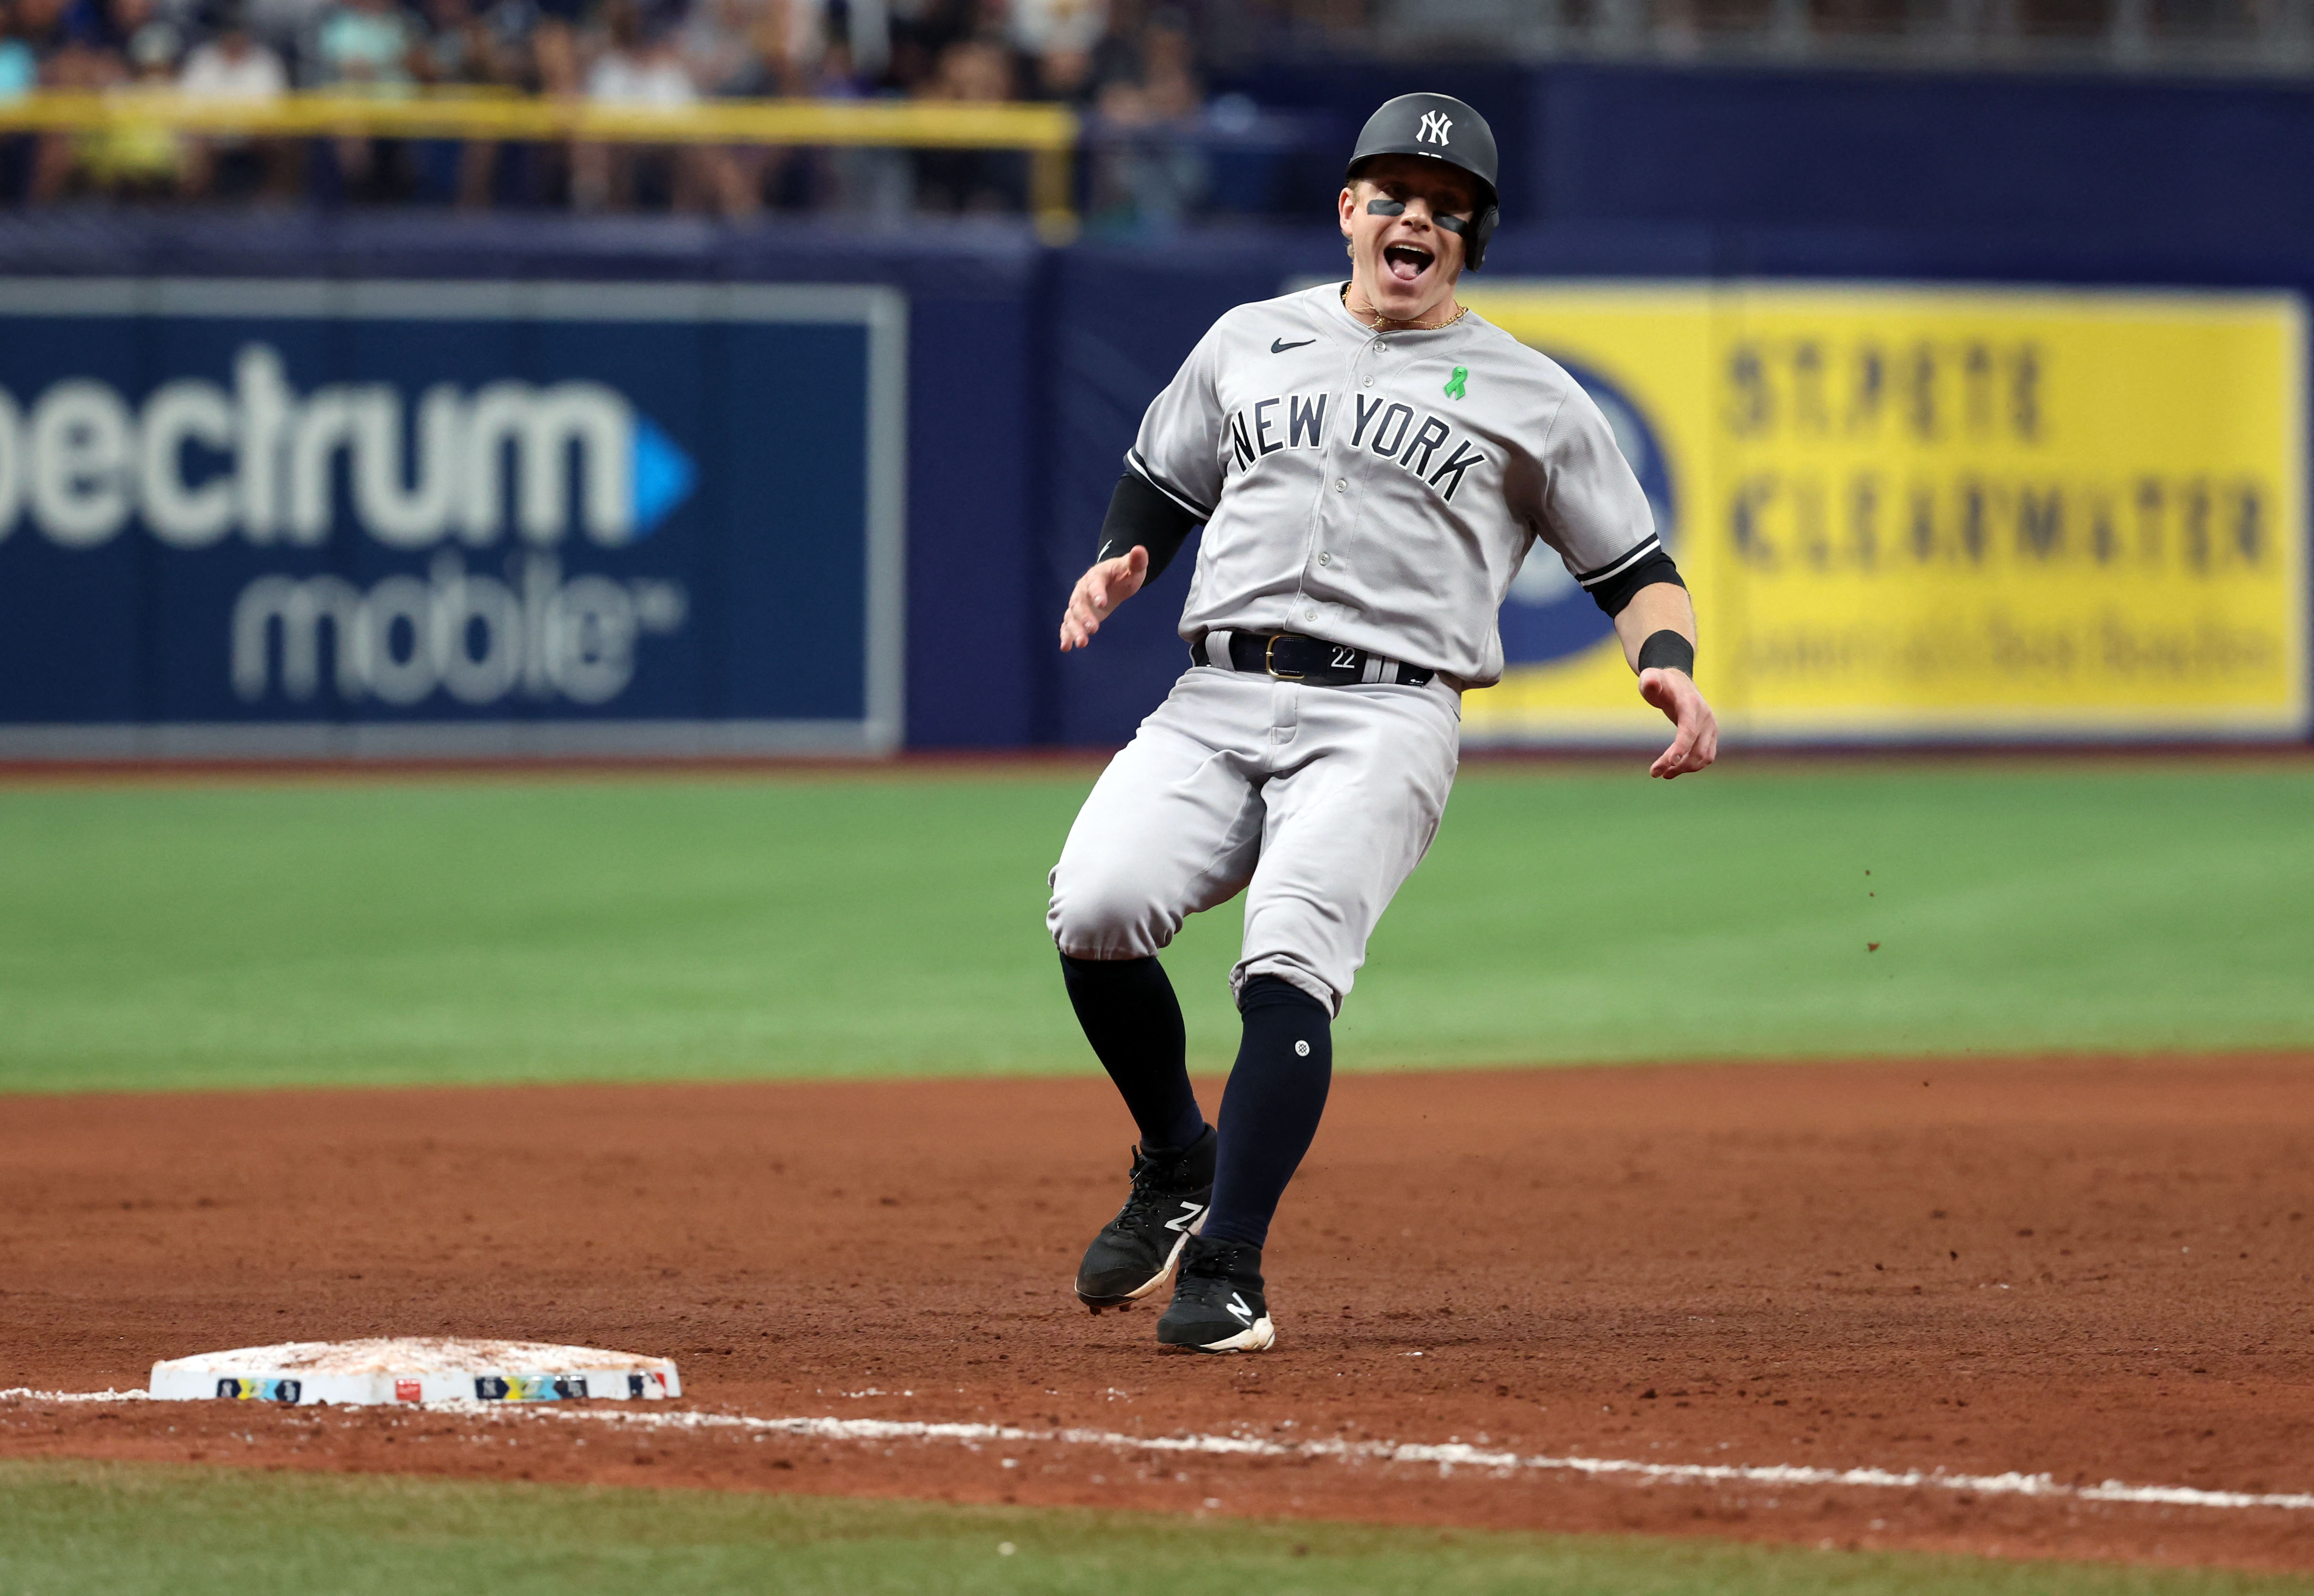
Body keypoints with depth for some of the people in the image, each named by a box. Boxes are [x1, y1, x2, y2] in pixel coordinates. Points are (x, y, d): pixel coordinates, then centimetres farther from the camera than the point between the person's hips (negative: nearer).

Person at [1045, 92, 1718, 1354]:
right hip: (1212, 704, 3)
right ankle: (1176, 1168, 3)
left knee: (1289, 961, -26)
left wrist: (1668, 663, -7)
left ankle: (1224, 1271, -21)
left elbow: (1637, 572, 13)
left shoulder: (1529, 397, 13)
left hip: (1380, 719, -3)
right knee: (1095, 906, -23)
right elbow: (1160, 493, 28)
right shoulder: (1248, 342, 21)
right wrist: (1116, 571, 6)